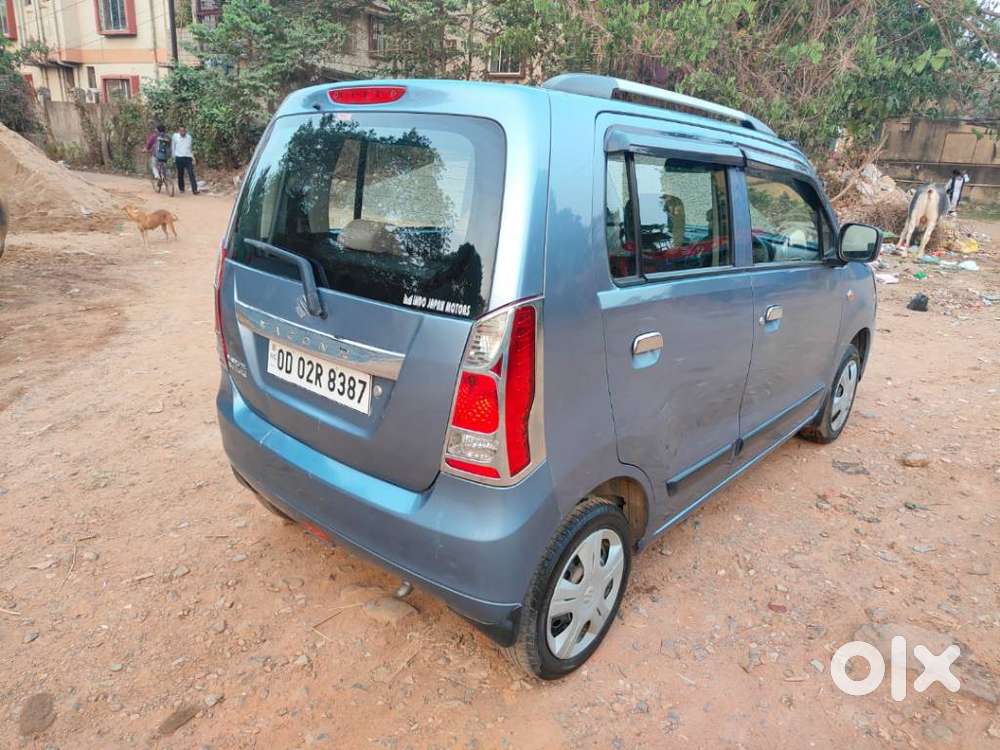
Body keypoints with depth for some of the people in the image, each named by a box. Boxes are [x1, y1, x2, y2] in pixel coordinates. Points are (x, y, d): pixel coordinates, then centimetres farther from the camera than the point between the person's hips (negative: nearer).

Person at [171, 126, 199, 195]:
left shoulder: (189, 137, 8)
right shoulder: (175, 136, 2)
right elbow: (173, 147, 8)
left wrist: (193, 158, 11)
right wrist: (173, 158, 6)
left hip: (188, 158, 1)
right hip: (179, 158, -1)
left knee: (191, 174, -9)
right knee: (180, 174, 8)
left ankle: (195, 190, -13)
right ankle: (181, 189, 21)